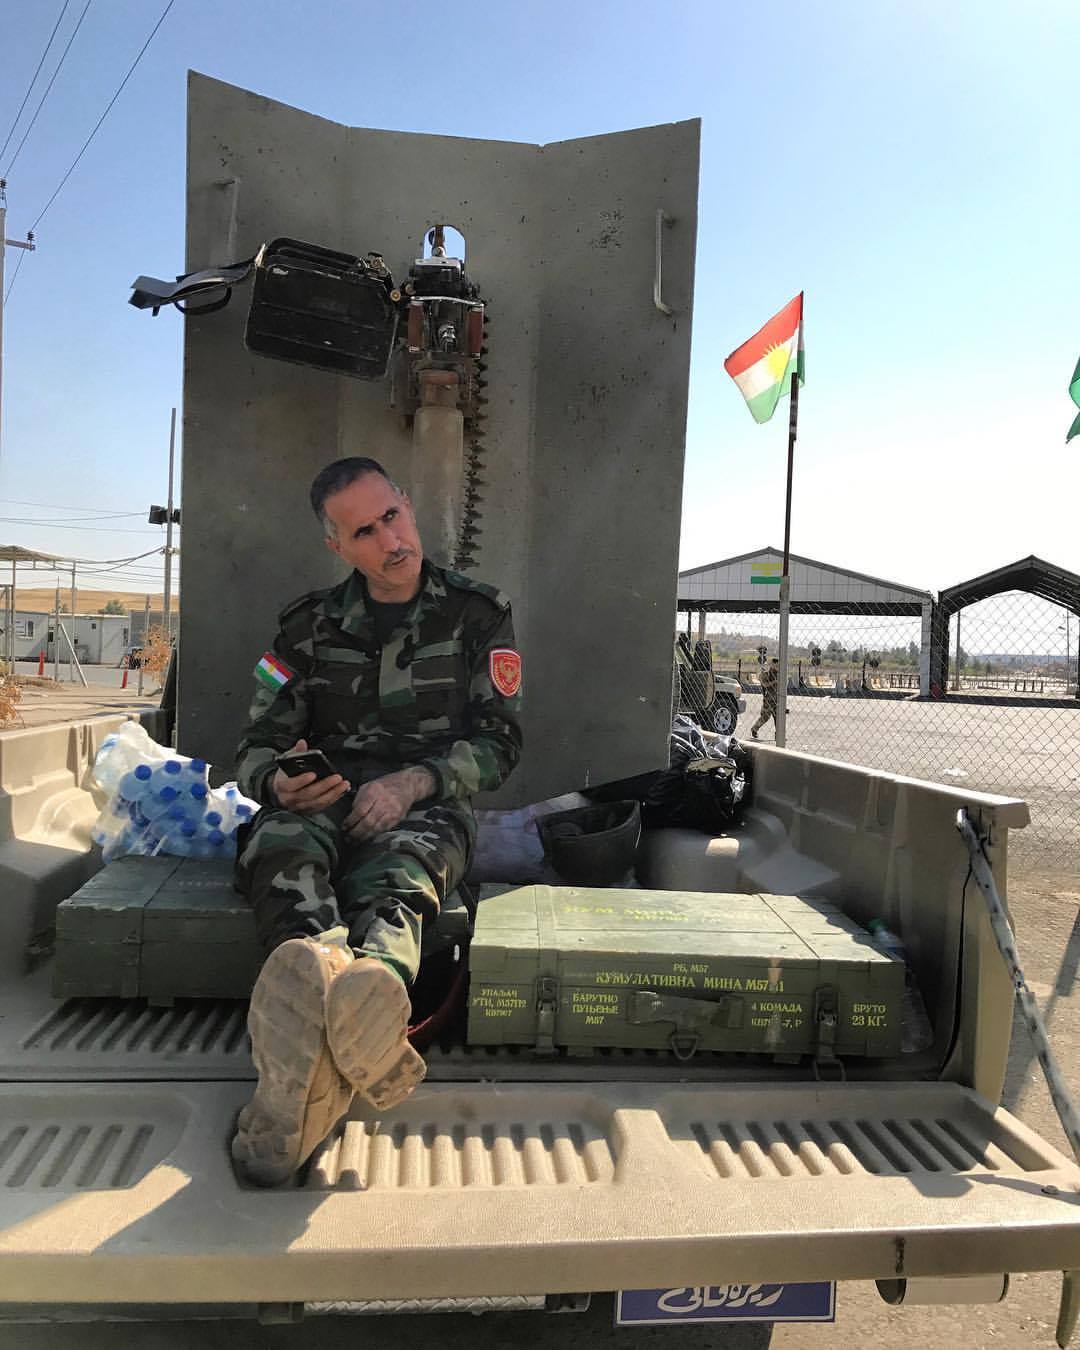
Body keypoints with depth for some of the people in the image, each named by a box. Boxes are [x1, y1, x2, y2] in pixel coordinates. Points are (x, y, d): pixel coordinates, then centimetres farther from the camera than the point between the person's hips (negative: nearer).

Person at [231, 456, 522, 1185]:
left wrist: (413, 782, -15)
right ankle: (365, 1035, -66)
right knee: (281, 847, -37)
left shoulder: (476, 613, 8)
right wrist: (278, 780, -14)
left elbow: (499, 740, 3)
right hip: (322, 802, 2)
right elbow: (260, 742, 12)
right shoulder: (311, 624, 13)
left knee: (394, 878, -39)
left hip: (425, 805, -1)